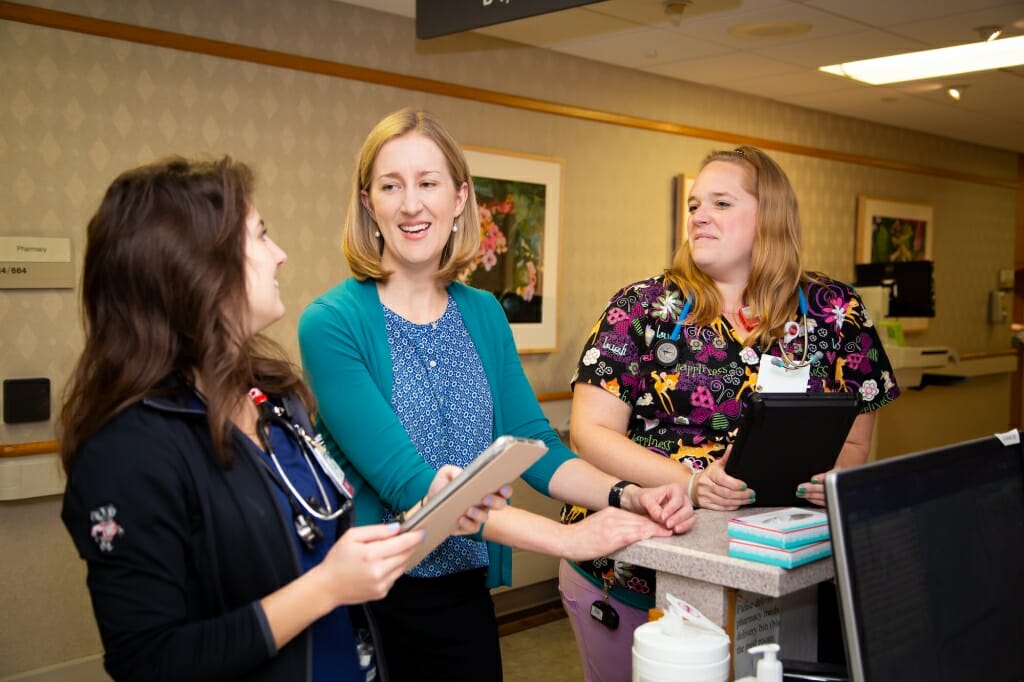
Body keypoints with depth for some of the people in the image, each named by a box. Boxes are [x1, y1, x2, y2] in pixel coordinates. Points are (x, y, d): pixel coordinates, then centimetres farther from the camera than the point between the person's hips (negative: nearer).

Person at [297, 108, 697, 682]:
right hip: (371, 598, -4)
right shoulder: (333, 323, -15)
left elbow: (533, 442, 1)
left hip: (467, 593, 5)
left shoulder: (483, 314, 4)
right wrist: (566, 538, -30)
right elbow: (403, 480, -23)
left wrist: (626, 496, -18)